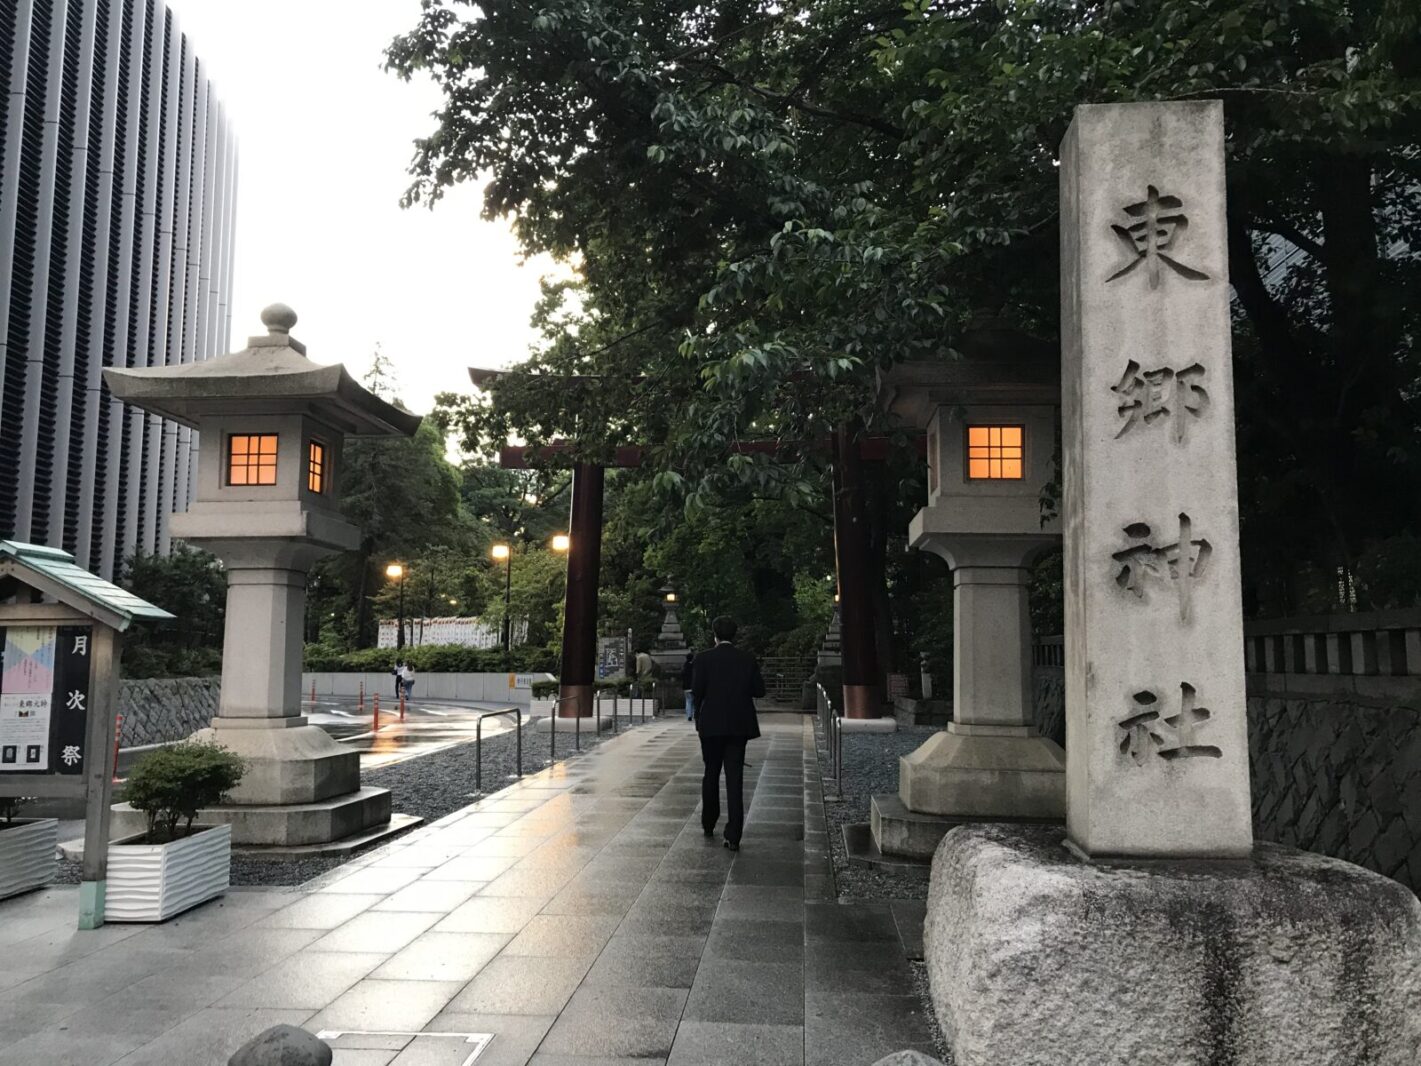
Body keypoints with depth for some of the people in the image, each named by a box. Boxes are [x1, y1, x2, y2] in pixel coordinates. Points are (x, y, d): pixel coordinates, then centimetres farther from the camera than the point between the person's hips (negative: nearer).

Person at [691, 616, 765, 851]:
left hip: (711, 725, -1)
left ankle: (708, 824, 28)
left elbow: (697, 692, -10)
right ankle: (733, 836, -5)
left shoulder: (703, 659, -6)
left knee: (711, 774, 17)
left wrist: (698, 717, 7)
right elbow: (759, 690, 2)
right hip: (739, 726, 1)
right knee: (734, 779, 0)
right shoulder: (747, 660, 0)